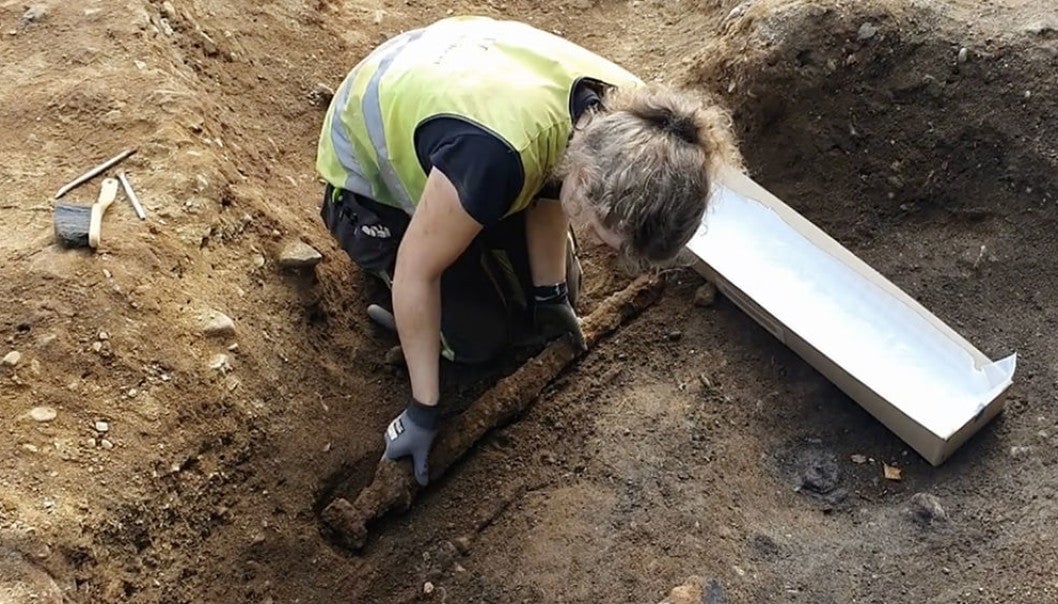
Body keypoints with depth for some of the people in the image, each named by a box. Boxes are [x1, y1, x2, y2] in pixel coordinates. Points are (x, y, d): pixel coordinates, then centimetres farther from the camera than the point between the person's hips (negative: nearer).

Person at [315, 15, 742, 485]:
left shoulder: (621, 112, -26)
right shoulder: (494, 155, -47)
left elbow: (550, 187, -6)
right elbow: (417, 271, -32)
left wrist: (551, 295, 0)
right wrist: (423, 409, -22)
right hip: (369, 173, -5)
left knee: (559, 290, 8)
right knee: (477, 338, -7)